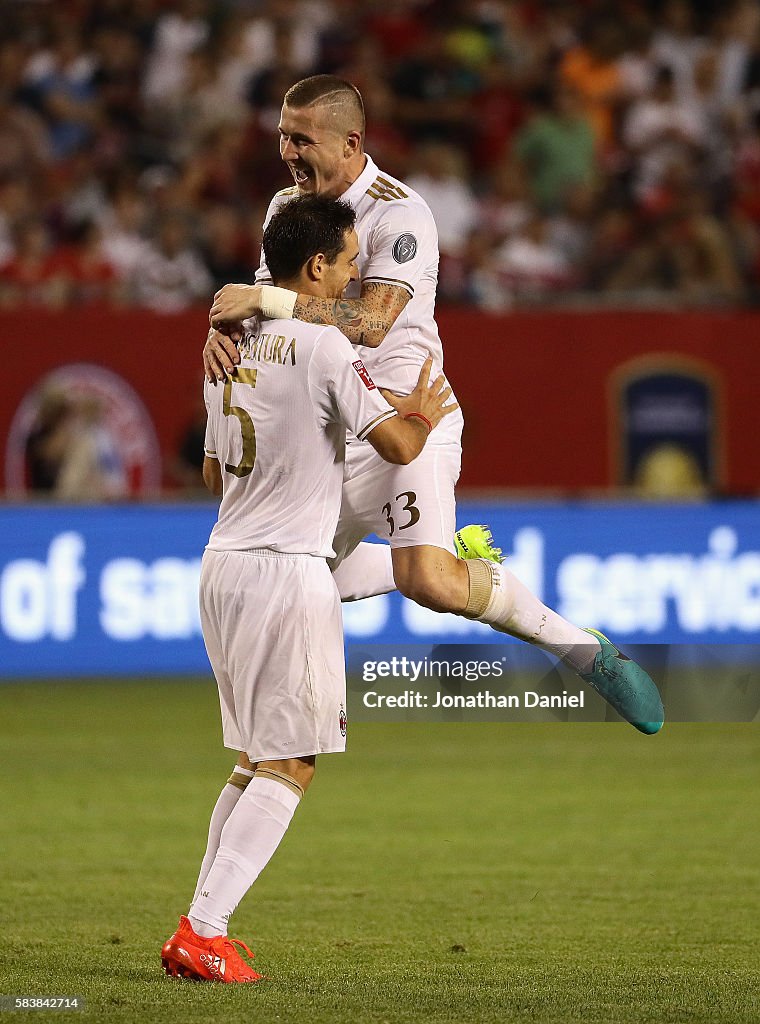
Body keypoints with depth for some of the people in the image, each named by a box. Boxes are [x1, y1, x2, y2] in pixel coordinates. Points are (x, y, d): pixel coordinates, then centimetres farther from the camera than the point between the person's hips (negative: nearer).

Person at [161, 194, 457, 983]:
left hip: (223, 563, 8)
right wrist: (425, 411, 9)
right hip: (288, 570, -8)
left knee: (253, 760, 16)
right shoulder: (323, 346, -11)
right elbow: (397, 445, -13)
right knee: (289, 765, -4)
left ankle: (200, 933, 12)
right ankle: (202, 933, -12)